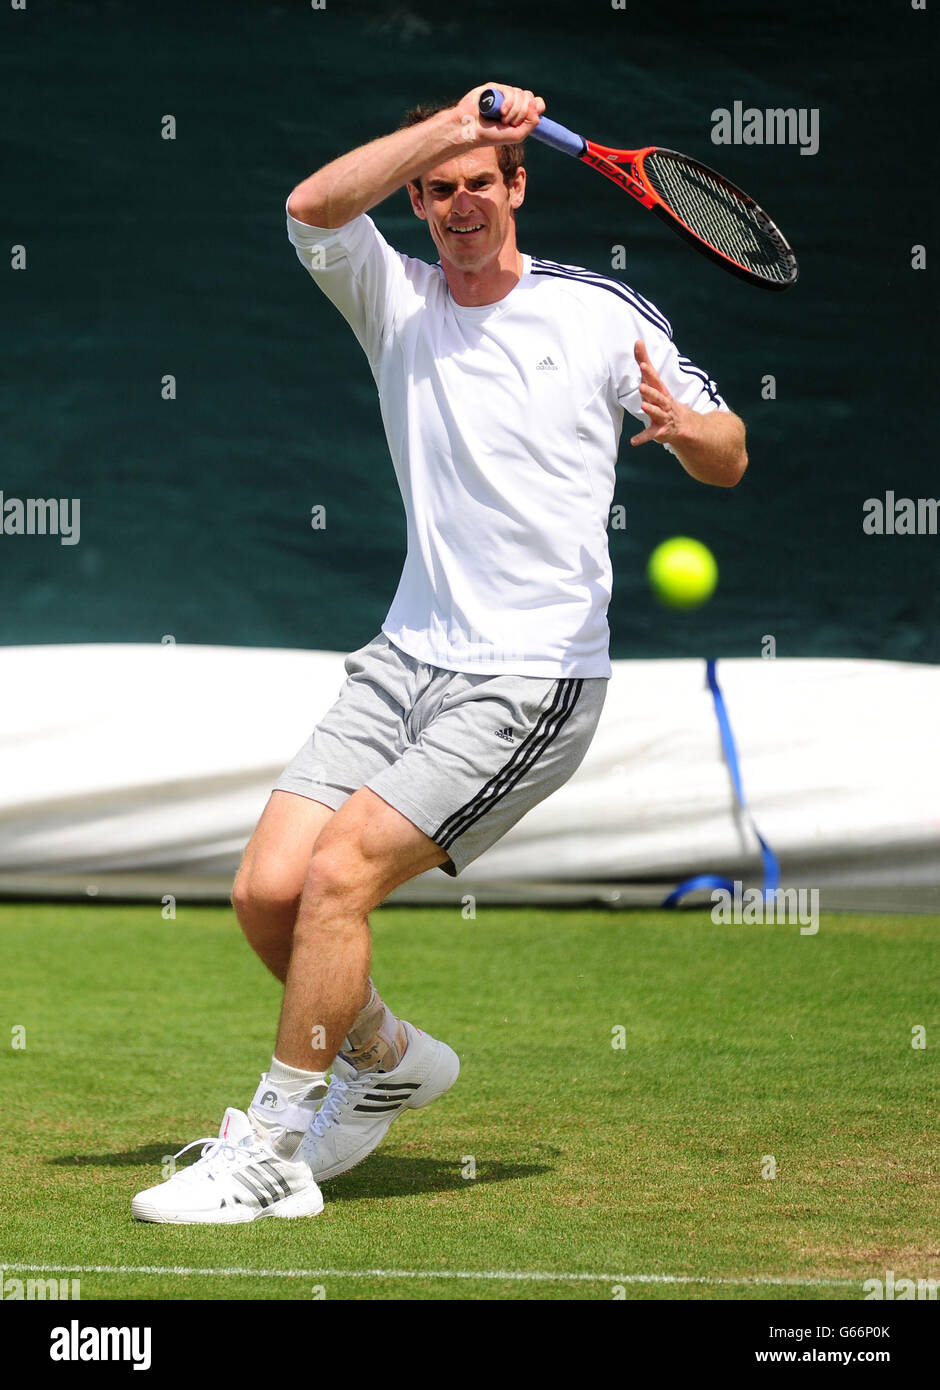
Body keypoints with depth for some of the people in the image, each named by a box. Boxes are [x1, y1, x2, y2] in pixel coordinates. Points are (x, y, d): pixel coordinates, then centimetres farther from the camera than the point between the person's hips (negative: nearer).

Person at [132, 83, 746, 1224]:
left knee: (339, 873, -19)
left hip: (532, 680, -4)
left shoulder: (603, 314, 0)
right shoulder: (398, 303, 8)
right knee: (267, 889, -8)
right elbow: (314, 206, -12)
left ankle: (272, 1150, -8)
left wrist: (685, 426, -23)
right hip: (405, 658, 5)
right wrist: (452, 122, -16)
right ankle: (388, 1058, 22)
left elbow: (729, 457, 0)